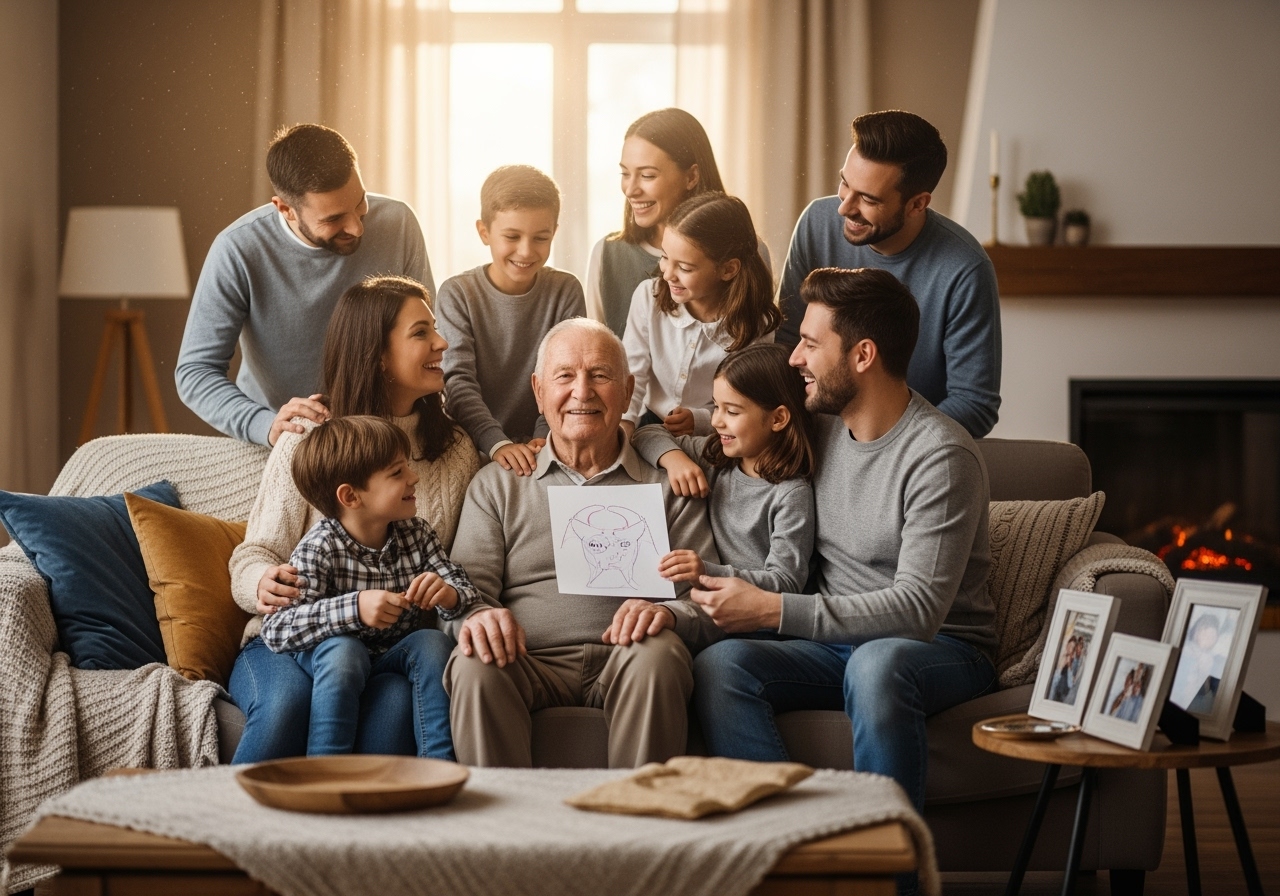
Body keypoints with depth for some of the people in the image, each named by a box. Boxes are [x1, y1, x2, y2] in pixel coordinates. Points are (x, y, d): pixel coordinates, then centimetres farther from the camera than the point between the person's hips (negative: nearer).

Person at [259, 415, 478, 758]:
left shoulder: (417, 533, -4)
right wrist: (355, 608, -43)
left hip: (396, 654, 4)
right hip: (330, 658, -4)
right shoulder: (319, 549, -21)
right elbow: (275, 629, -30)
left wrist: (448, 594, -31)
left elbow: (462, 586, -4)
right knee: (343, 649, -34)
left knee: (433, 641, -24)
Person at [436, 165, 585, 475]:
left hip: (546, 450, 0)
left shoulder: (566, 292, 2)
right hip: (476, 449, 0)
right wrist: (498, 444, -26)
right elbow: (458, 383, -11)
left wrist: (545, 439, -20)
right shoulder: (457, 295, -2)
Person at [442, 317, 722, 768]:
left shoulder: (668, 486, 18)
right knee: (474, 667, -32)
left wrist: (669, 613, -15)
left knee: (658, 655, -34)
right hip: (529, 660, 0)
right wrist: (477, 616, -15)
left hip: (625, 658, 0)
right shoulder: (496, 485, 21)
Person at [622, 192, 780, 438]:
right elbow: (631, 373, -5)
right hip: (651, 425, 2)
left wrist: (702, 420, -22)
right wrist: (624, 422, -22)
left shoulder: (755, 327, -13)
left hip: (714, 443, -2)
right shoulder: (649, 296, -6)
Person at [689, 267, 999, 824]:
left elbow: (918, 609, -23)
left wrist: (774, 610, -27)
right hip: (833, 642, 6)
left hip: (941, 648, -6)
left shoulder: (941, 456, -15)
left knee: (877, 662, -40)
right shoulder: (821, 428, 8)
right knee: (719, 664, -23)